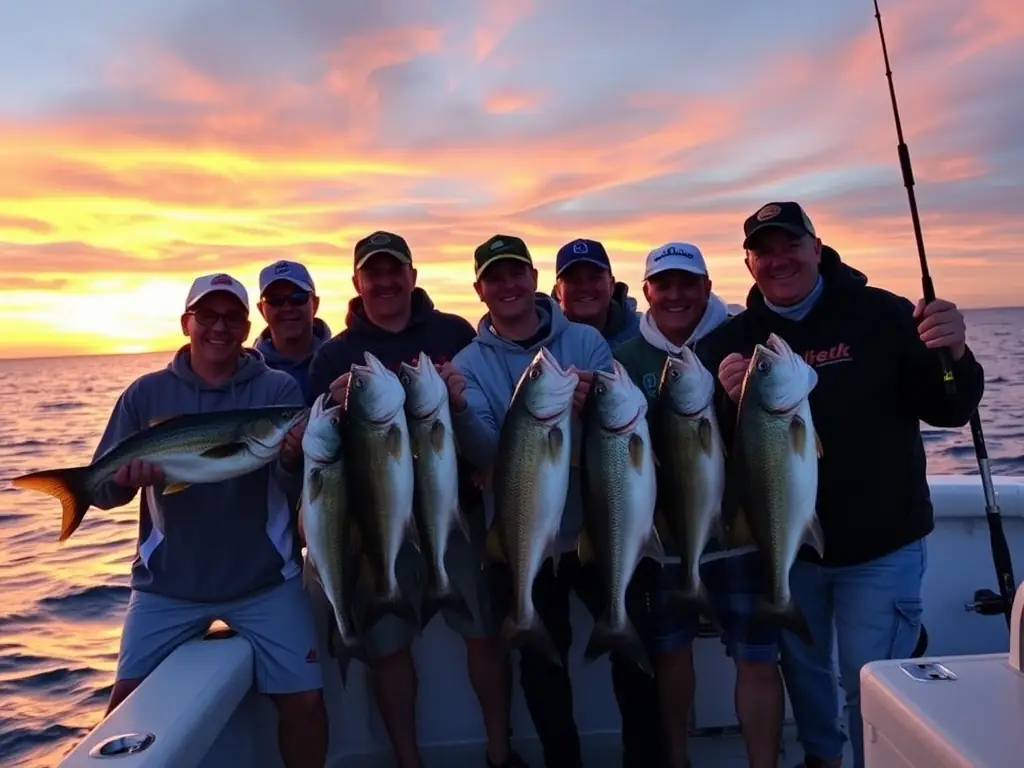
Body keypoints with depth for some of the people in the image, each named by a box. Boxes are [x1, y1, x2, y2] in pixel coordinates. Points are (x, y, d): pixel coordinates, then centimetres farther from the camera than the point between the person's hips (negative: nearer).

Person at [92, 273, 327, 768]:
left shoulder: (279, 389, -5)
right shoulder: (146, 394, 1)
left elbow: (300, 493, -11)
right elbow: (102, 490, 0)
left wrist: (293, 459, -33)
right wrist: (124, 479, -23)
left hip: (264, 580, -1)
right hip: (167, 582, 2)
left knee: (304, 699, -3)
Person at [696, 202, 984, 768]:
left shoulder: (881, 315, -11)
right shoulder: (733, 340, -1)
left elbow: (947, 412, -11)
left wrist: (953, 356, -31)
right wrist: (728, 402, -23)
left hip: (881, 546, -3)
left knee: (871, 685, 5)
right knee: (801, 666, 22)